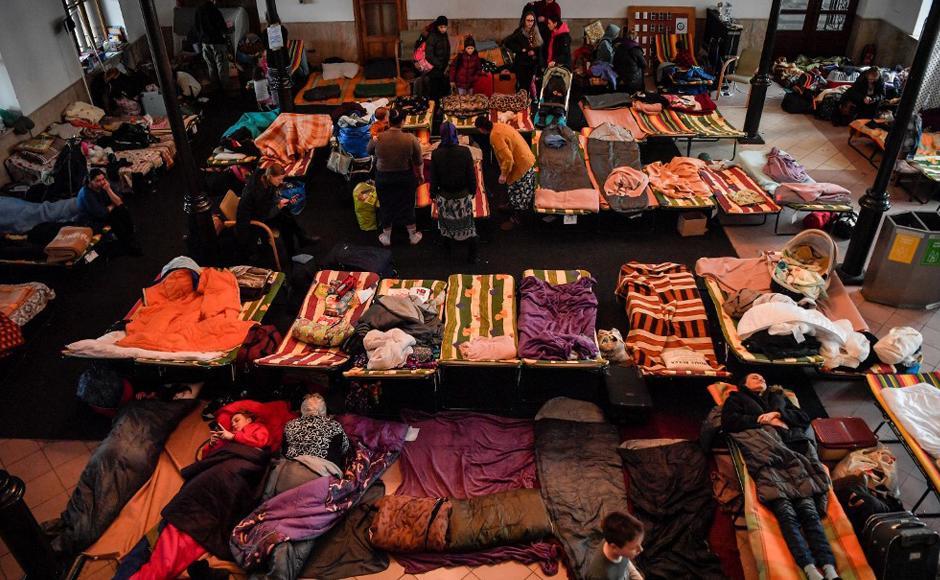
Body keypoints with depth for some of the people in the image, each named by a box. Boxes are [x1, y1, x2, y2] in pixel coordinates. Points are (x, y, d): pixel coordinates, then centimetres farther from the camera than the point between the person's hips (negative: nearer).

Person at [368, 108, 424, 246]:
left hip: (383, 179, 0)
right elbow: (419, 161, -8)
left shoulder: (378, 138, -17)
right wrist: (421, 175, 9)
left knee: (386, 207, 17)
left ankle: (386, 237, 31)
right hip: (406, 178, 0)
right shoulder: (411, 139, -18)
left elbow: (369, 151, 4)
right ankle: (413, 236, 30)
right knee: (407, 206, 17)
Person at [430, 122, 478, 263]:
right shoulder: (465, 151, -15)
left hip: (444, 196, 1)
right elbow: (471, 174, -8)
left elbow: (433, 177, -6)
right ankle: (471, 256, 17)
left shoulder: (436, 154, -14)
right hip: (463, 196, 0)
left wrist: (433, 193, 9)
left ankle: (447, 249, 38)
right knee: (467, 224, 13)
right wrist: (473, 190, 9)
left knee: (446, 222, 22)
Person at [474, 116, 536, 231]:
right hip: (524, 159, 9)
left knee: (518, 191, 7)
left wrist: (503, 174, -17)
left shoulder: (495, 136, -27)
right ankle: (512, 206, 47)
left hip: (522, 165, -9)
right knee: (513, 187, 27)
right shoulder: (498, 126, 2)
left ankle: (516, 218, 22)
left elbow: (508, 158, -30)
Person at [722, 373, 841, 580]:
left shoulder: (779, 396, 37)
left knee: (809, 511, -21)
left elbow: (804, 418, 25)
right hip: (764, 453, -3)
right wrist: (760, 420, 4)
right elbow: (728, 422, 11)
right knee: (786, 514, -25)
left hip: (792, 449, 3)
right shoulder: (737, 399, 28)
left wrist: (778, 415, 9)